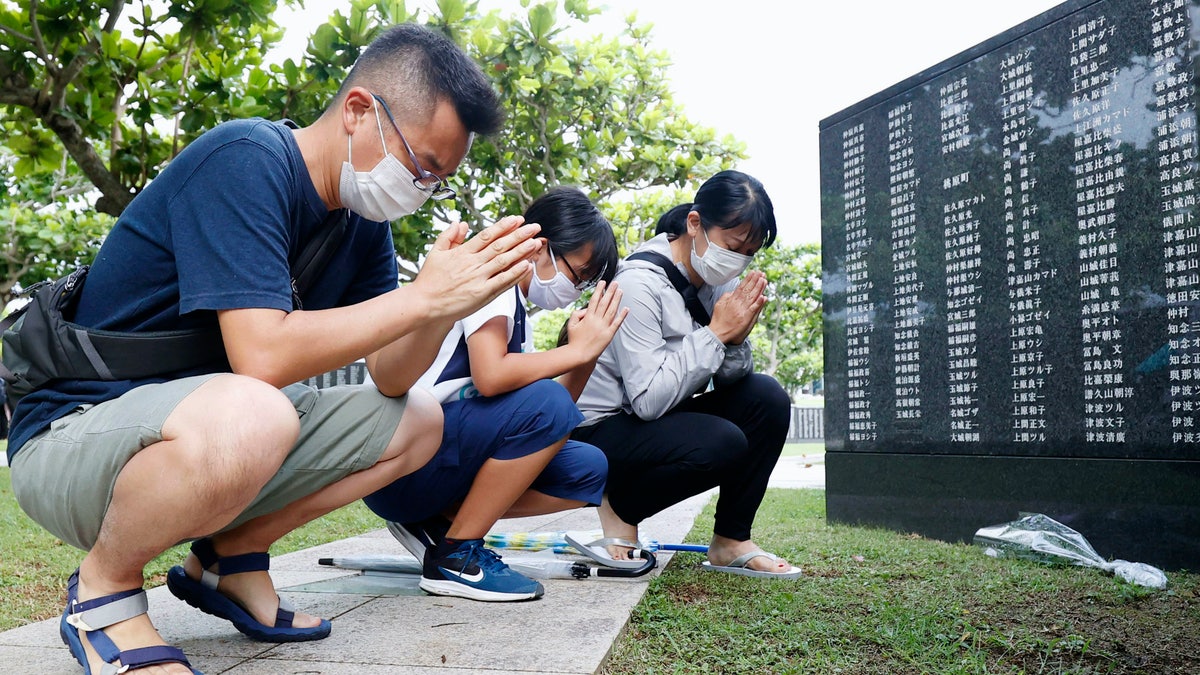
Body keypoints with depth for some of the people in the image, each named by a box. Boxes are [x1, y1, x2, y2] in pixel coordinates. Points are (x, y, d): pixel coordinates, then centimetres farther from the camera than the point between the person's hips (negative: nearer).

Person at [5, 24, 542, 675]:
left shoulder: (364, 222, 4)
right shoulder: (245, 159, -21)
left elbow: (390, 380, 1)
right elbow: (263, 355, -30)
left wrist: (447, 299, -17)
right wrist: (425, 296, -26)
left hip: (217, 437, 8)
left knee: (419, 421, 5)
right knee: (245, 415, -40)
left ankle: (227, 558, 9)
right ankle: (104, 587, -9)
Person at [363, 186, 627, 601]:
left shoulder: (518, 315, 16)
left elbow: (553, 422, 10)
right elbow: (490, 376, -28)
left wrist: (588, 351, -2)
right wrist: (578, 349, -16)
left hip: (443, 456, 9)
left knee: (588, 470, 2)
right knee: (544, 404, -26)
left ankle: (434, 521, 4)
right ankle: (454, 557, -14)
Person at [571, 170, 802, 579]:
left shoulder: (715, 281, 1)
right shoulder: (639, 284, -22)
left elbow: (729, 380, 3)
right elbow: (649, 399, -30)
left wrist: (737, 339, -18)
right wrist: (716, 332, -25)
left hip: (664, 421, 8)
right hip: (602, 432, -8)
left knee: (767, 397, -10)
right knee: (724, 443, -29)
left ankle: (731, 541, -1)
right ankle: (621, 507, -2)